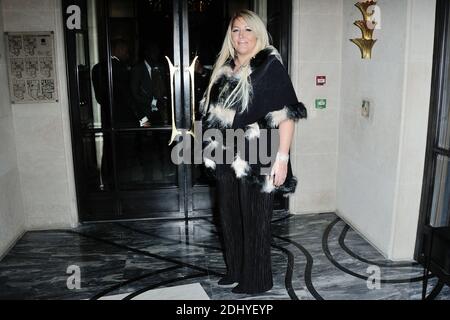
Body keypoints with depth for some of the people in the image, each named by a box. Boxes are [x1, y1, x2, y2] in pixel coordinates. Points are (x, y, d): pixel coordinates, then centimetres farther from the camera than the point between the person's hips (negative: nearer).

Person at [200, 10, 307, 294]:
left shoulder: (270, 66, -9)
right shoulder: (225, 68, 11)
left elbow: (287, 115, -15)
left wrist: (282, 157, -22)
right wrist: (214, 152, 17)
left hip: (256, 160, -7)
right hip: (227, 160, 7)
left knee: (254, 221, 6)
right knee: (230, 218, 17)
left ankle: (257, 280, 25)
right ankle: (235, 270, 37)